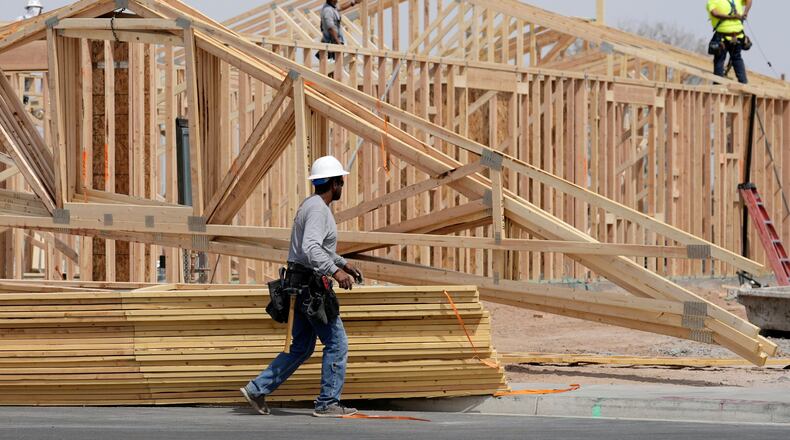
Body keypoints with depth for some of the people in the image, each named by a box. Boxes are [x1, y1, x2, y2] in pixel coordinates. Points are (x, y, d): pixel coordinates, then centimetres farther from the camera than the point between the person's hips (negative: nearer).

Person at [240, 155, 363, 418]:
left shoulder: (312, 205, 17)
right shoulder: (318, 209, -17)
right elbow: (311, 249, -30)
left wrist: (343, 263, 28)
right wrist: (335, 271, -35)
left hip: (301, 285, 10)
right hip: (310, 285, -10)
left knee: (301, 348, 13)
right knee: (336, 343, -2)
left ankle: (257, 389, 10)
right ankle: (328, 403, 1)